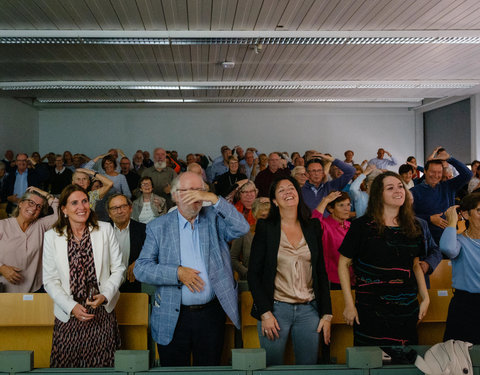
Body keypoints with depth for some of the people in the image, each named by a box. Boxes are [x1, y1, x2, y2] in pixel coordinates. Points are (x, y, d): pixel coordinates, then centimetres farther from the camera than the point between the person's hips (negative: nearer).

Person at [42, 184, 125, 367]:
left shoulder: (105, 229, 1)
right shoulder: (51, 237, -1)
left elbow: (118, 268, 3)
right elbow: (50, 281, 0)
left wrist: (105, 295, -11)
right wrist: (71, 307, -11)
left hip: (102, 313, 0)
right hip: (68, 316, 0)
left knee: (100, 363, 4)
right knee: (65, 364, 4)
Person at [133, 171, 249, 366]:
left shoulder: (214, 219, 3)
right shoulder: (158, 226, 0)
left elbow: (242, 228, -14)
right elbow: (140, 268, -4)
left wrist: (213, 198, -20)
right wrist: (177, 273, -16)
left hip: (211, 314, 1)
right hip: (172, 318, -1)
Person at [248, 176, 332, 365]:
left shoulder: (313, 227, 8)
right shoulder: (265, 228, -1)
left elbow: (321, 272, 10)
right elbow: (253, 273, -2)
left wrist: (327, 314, 5)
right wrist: (264, 313, -10)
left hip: (309, 310, 3)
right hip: (275, 308, -2)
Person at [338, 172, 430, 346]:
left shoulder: (415, 227, 7)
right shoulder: (362, 226, -7)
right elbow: (344, 263, -3)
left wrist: (425, 298, 10)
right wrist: (349, 304, -7)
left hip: (407, 311, 4)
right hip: (370, 311, -3)